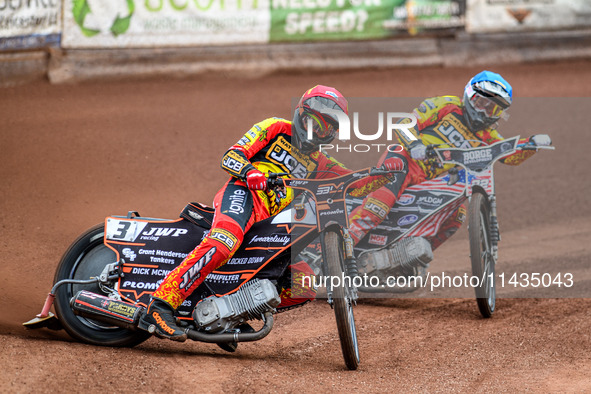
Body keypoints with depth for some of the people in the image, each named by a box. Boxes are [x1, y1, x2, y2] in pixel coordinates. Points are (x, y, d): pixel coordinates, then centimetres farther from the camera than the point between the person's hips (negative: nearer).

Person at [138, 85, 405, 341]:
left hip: (273, 219, 7)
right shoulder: (277, 129, 13)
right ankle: (160, 307, -45)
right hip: (245, 194, -7)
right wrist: (249, 171, -20)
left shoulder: (317, 163, 30)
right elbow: (230, 157, 2)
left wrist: (385, 172, 2)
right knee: (223, 244, -38)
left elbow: (355, 186, 21)